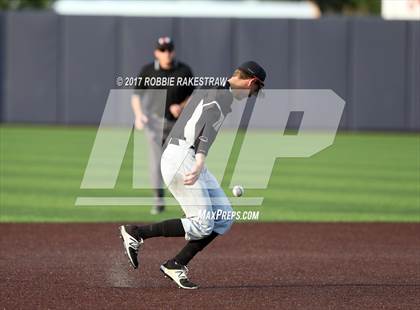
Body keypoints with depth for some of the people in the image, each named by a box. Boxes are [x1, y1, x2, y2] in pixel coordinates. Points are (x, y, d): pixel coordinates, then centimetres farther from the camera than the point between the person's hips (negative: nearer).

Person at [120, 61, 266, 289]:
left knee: (224, 219, 6)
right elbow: (208, 124, -26)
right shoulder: (224, 93, -11)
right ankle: (136, 233, -6)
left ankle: (176, 265, 6)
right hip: (182, 157, -11)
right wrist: (200, 163, -38)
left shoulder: (209, 88, 21)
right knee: (202, 225, -11)